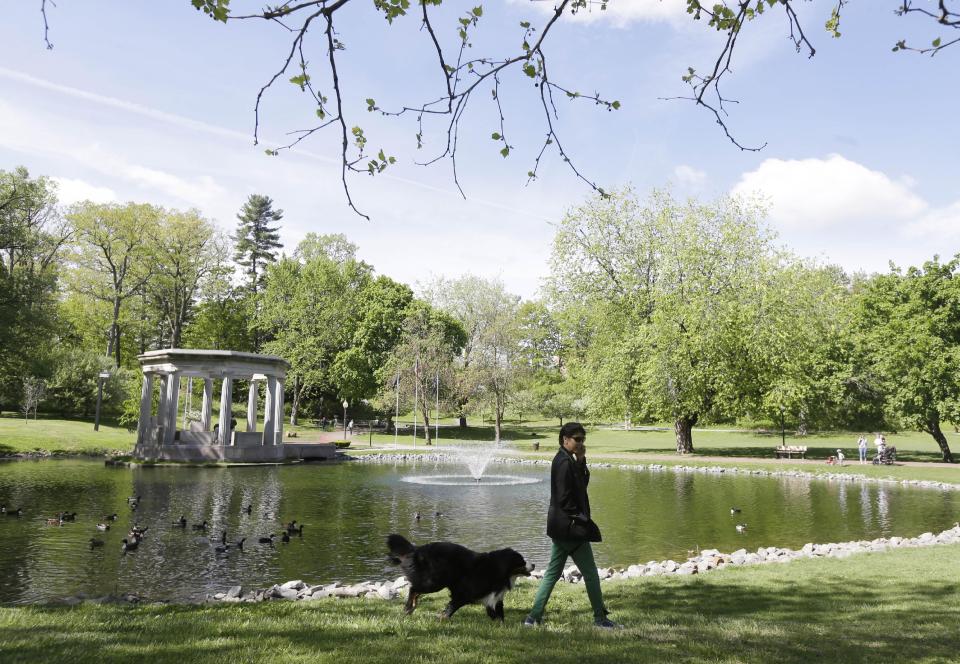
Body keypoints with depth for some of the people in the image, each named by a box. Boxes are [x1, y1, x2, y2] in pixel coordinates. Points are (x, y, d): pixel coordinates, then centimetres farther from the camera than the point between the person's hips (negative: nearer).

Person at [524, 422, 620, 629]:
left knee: (553, 572, 13)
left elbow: (582, 484, 13)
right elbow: (564, 498, -22)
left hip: (559, 526, 10)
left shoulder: (564, 460, 12)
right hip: (571, 526, -10)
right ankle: (600, 618, 16)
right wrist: (578, 519, -14)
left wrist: (581, 461, 2)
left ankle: (534, 617, 16)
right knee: (590, 573, 4)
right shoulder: (565, 462, -19)